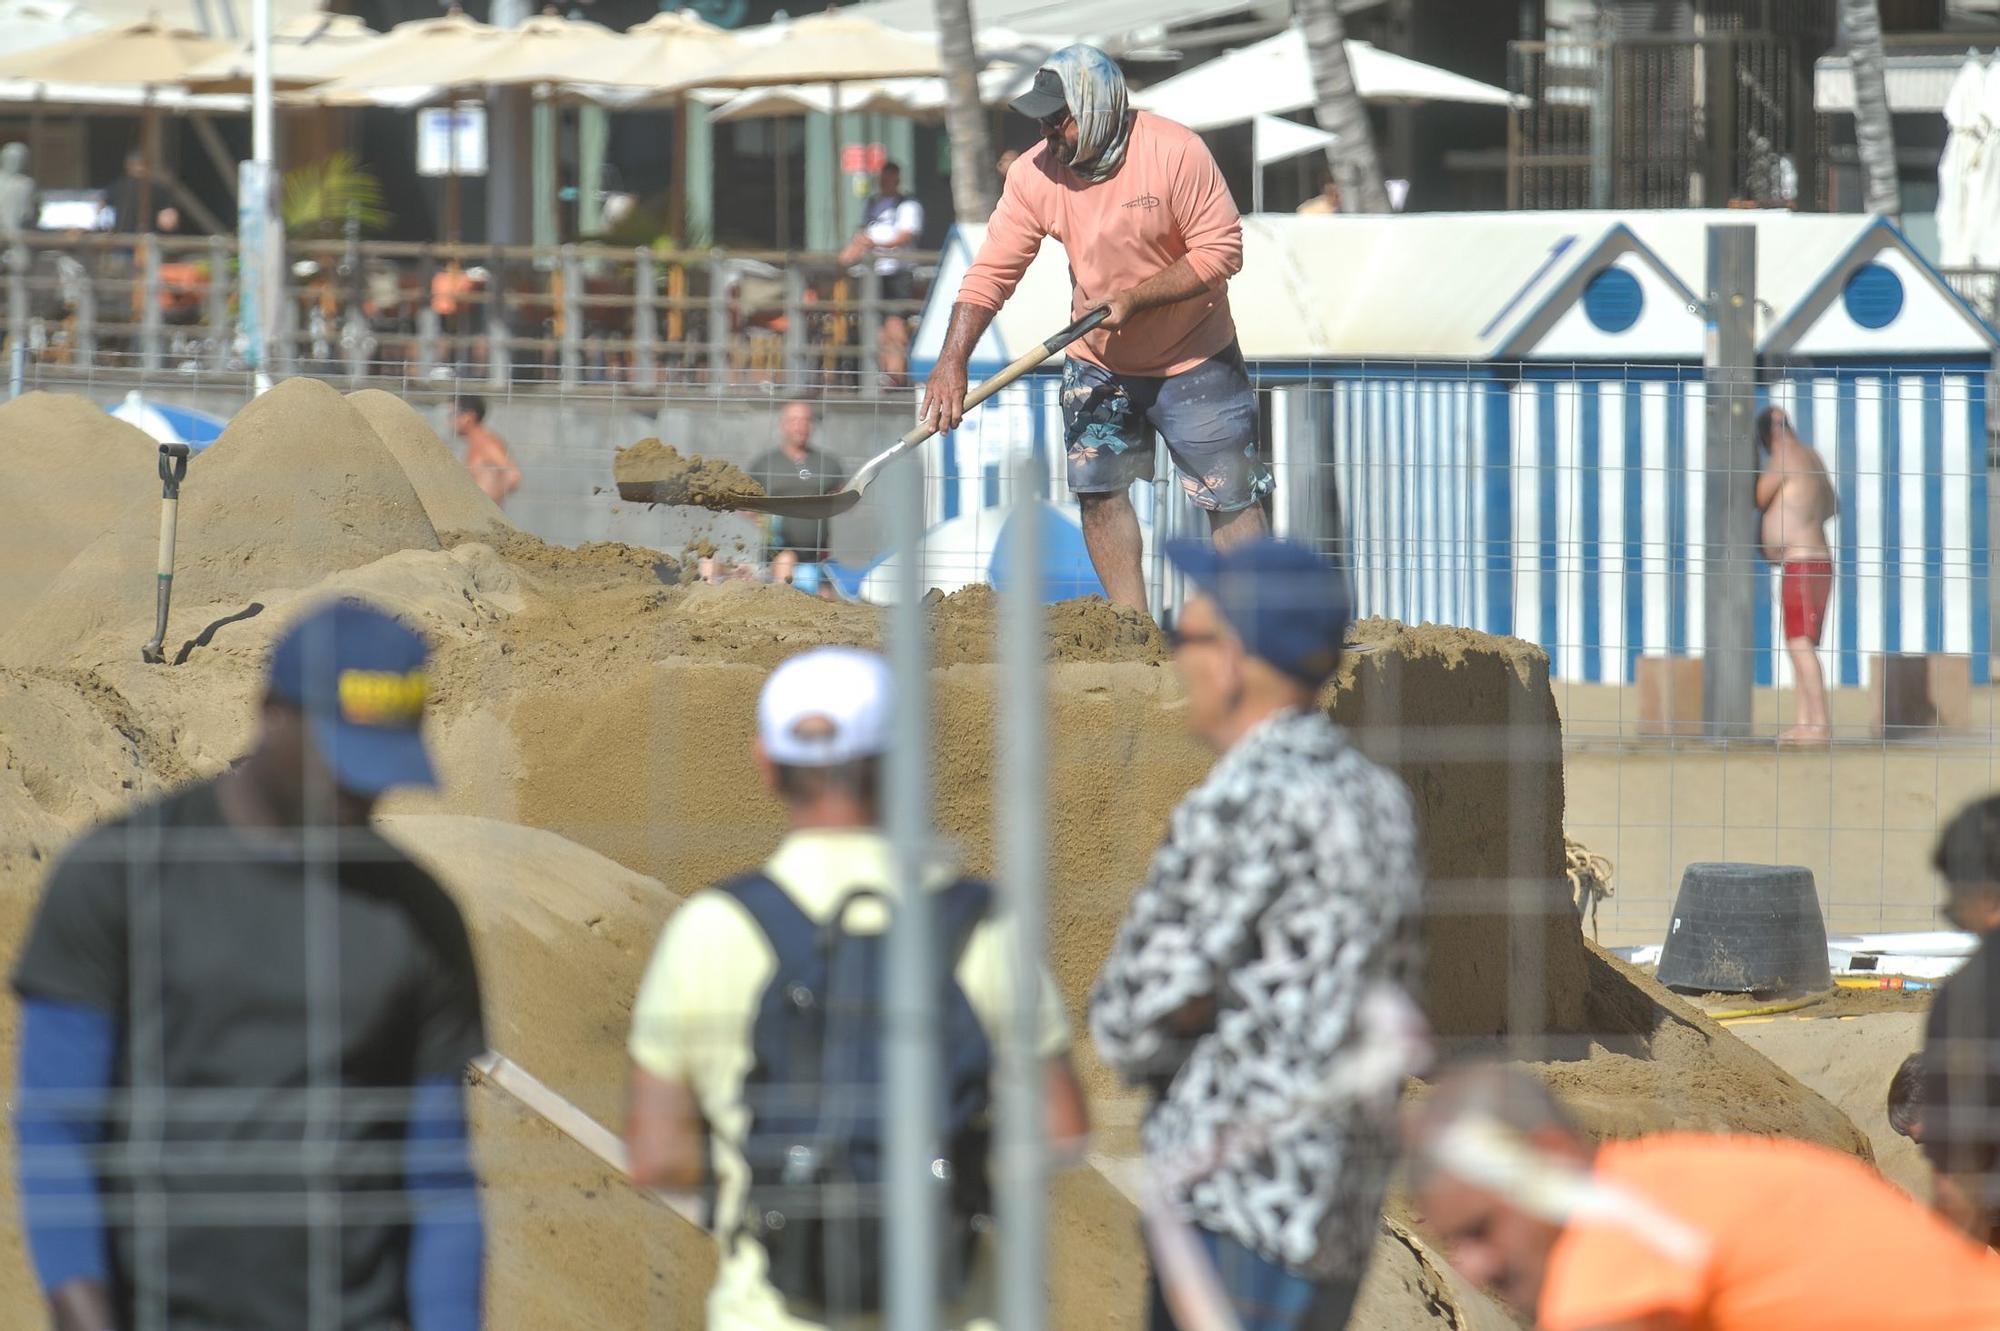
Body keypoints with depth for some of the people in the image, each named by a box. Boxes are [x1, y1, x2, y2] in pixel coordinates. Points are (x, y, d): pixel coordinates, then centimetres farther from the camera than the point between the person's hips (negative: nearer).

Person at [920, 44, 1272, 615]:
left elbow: (1220, 251, -19)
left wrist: (1133, 298, -27)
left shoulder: (1175, 154, -22)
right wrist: (951, 364, -23)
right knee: (1099, 491, -3)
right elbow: (991, 273, -12)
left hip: (1194, 360, -3)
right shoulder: (1034, 175, -13)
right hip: (1098, 365, 3)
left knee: (1232, 498, -1)